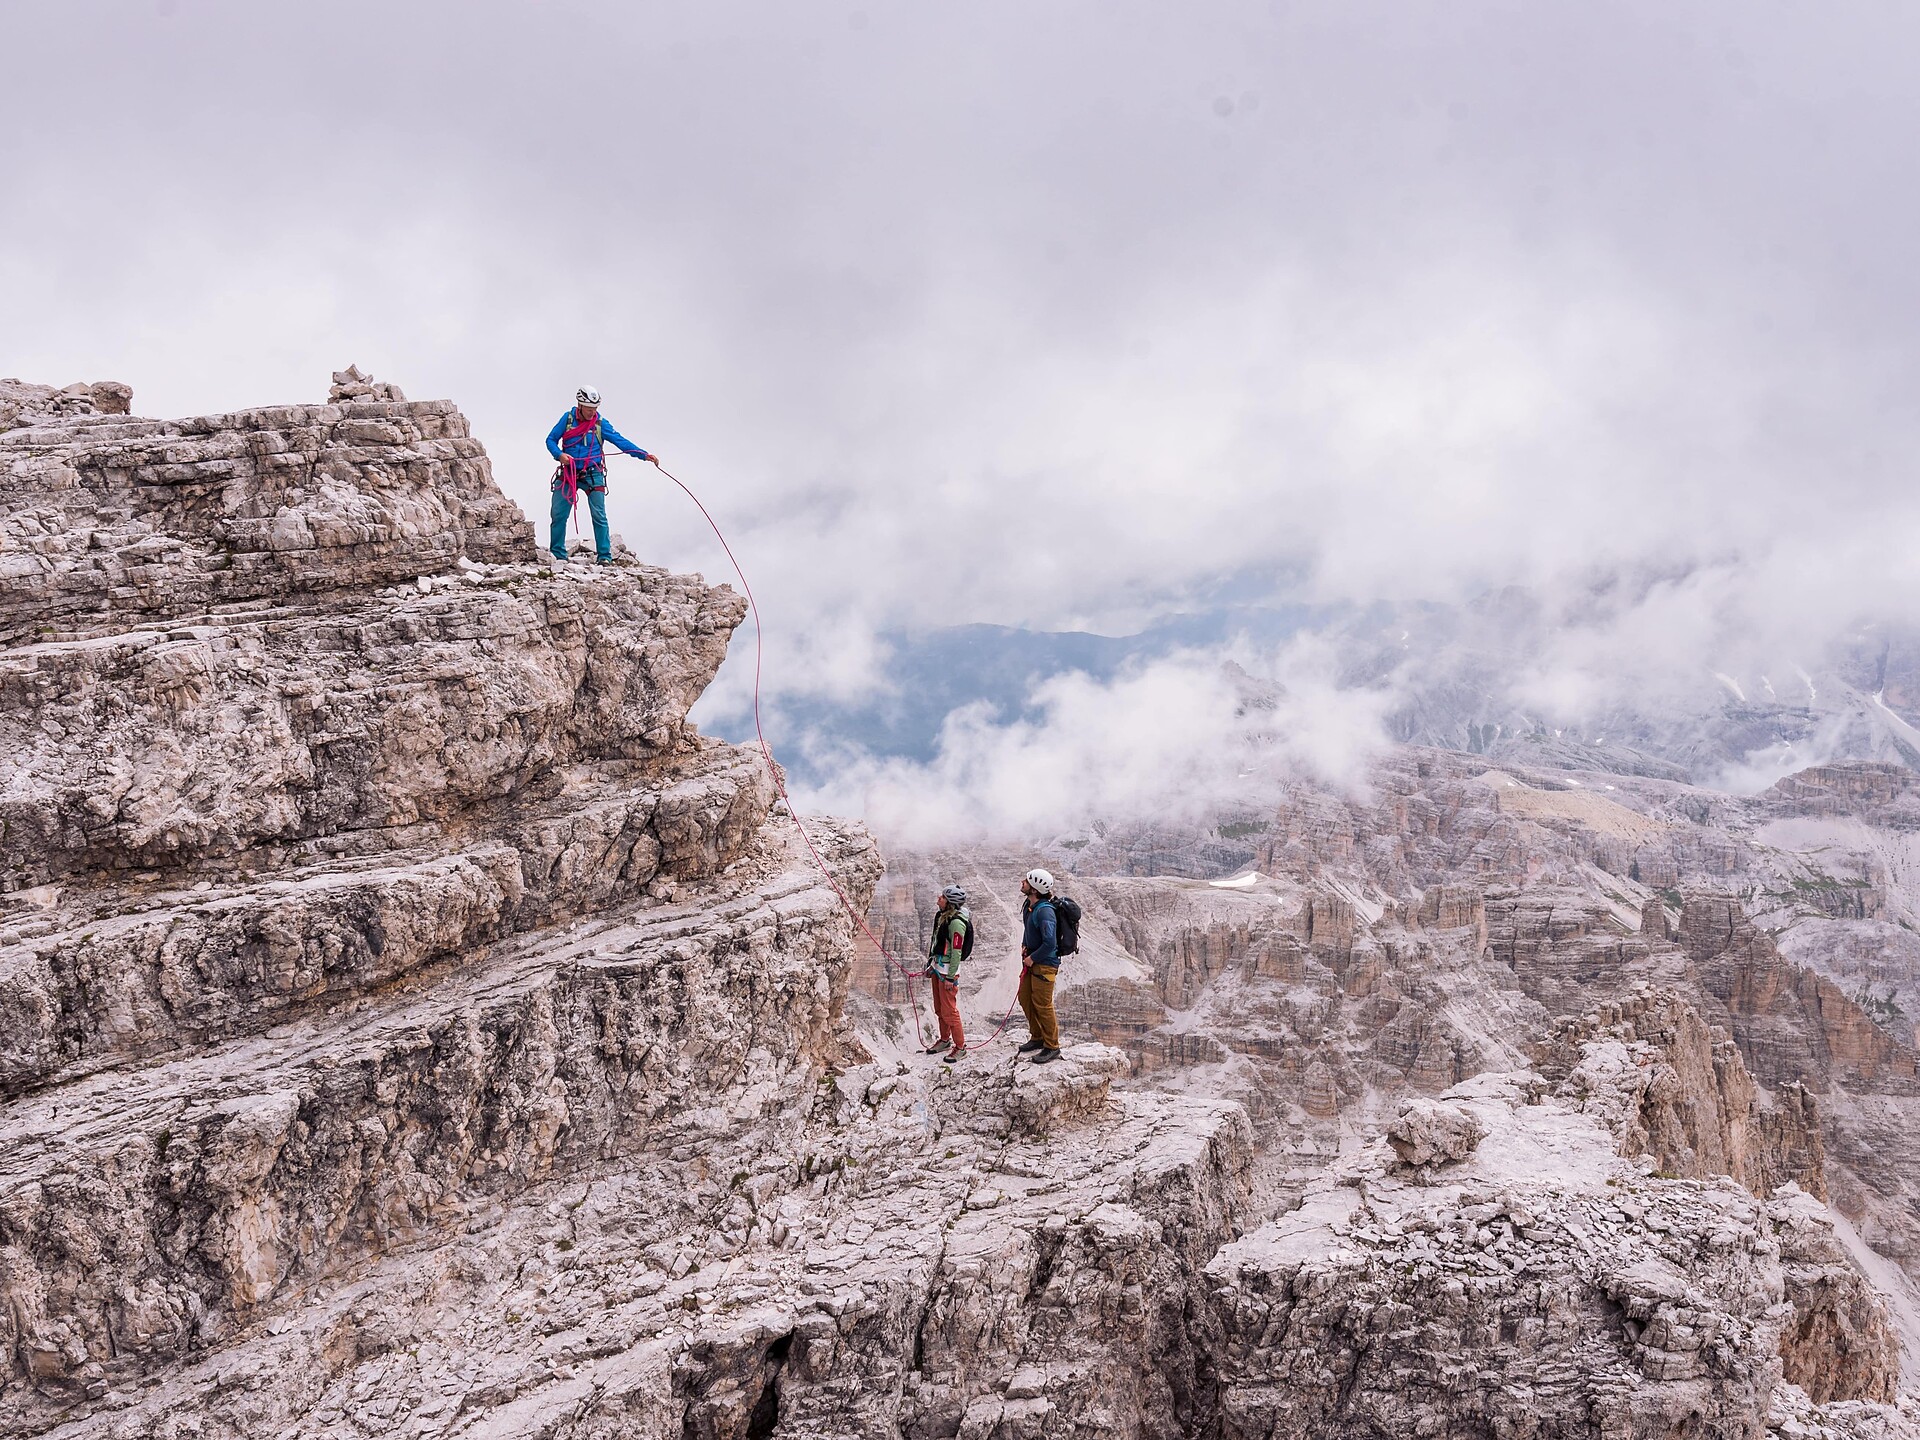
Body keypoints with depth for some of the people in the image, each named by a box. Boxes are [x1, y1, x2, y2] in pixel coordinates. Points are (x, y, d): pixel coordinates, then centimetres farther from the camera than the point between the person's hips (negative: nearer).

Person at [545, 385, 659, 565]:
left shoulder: (600, 424, 0)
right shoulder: (568, 419, 1)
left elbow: (621, 441, -1)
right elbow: (551, 439, 5)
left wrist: (644, 455, -10)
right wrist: (559, 454, -15)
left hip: (593, 476, -1)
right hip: (568, 474, 1)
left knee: (599, 516, -7)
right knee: (558, 515, -1)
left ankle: (604, 556, -1)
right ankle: (557, 555, 10)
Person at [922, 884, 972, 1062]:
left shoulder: (956, 922, -22)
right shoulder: (941, 916, 5)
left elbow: (956, 952, -21)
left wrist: (951, 977, -19)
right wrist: (930, 965, 20)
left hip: (948, 969, -9)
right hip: (937, 967, 9)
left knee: (949, 1010, -4)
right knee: (939, 1008, 19)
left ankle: (960, 1046, 6)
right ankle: (945, 1040, 32)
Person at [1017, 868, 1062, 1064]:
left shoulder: (1044, 911, -26)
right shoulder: (1028, 906, 4)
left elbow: (1050, 943, -30)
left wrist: (1032, 958, -18)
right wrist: (1024, 946, 8)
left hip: (1045, 963, -10)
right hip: (1032, 961, 10)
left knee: (1042, 1004, -3)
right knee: (1025, 998, 17)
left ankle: (1052, 1047, 9)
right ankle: (1037, 1038, 33)